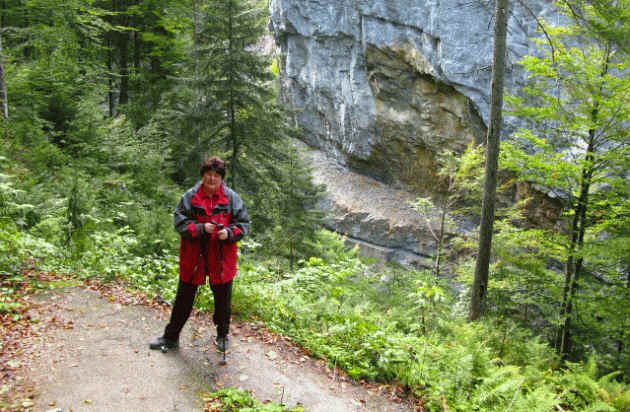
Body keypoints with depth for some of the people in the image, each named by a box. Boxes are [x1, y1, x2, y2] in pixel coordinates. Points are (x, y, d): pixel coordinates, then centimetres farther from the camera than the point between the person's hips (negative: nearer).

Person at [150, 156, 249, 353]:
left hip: (222, 259, 1)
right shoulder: (190, 196, -2)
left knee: (222, 299, 13)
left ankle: (222, 336, 35)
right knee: (184, 298, 11)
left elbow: (244, 223, 2)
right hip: (193, 257, 0)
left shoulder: (231, 198, -1)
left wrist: (229, 232, -17)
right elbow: (180, 222, -5)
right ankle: (171, 337, 27)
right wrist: (201, 228, -20)